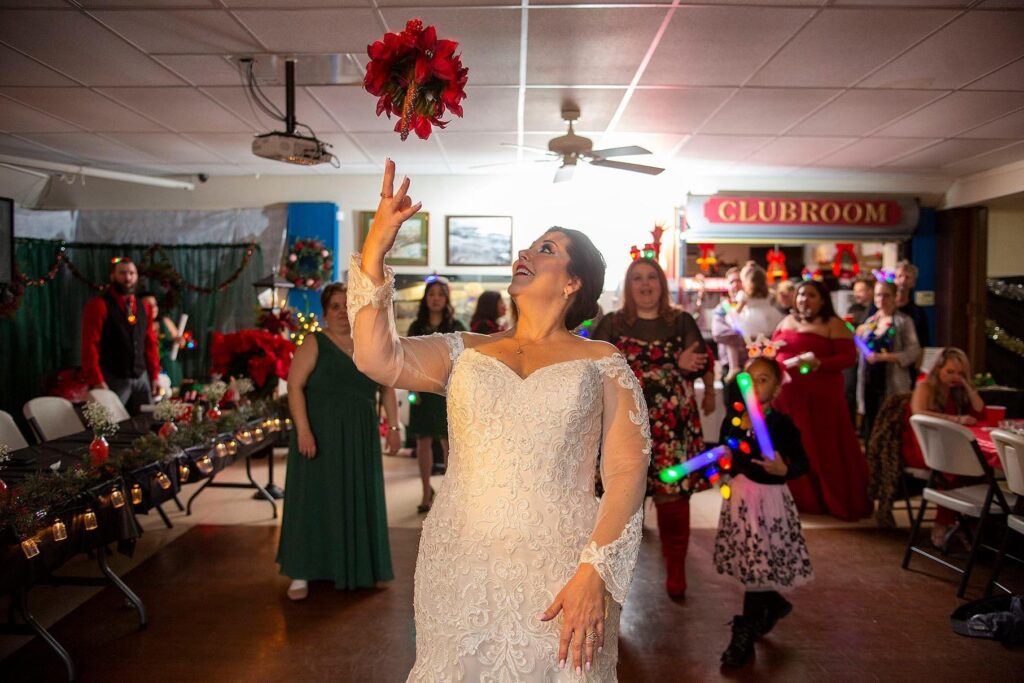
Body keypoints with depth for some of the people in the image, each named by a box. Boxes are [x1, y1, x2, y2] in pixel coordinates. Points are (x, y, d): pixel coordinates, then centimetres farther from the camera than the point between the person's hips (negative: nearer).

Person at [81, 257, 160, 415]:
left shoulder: (143, 307, 13)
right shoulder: (98, 305, -5)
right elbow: (90, 345, -10)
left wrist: (155, 376, 10)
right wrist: (97, 381, -16)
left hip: (141, 378, 5)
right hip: (113, 380, -5)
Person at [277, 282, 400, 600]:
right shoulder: (315, 344, -5)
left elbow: (386, 387, 10)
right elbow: (294, 385, -13)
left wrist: (393, 426, 2)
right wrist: (303, 430, -22)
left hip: (360, 438, 4)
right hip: (320, 436, -4)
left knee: (358, 500, 11)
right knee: (314, 497, 1)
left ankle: (355, 568, 26)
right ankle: (302, 573, 11)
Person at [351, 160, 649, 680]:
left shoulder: (602, 362, 2)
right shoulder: (466, 352, 8)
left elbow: (627, 471, -5)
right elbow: (376, 358, -7)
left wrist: (594, 572, -16)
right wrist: (374, 249, -12)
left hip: (561, 574, -2)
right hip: (459, 568, 2)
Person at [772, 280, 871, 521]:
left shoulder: (833, 324, -3)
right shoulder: (787, 321, 15)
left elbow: (849, 356, -9)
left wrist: (819, 364, -22)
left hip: (820, 397, -5)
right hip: (787, 395, 5)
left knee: (823, 448, 0)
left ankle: (835, 501, 13)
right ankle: (797, 497, 23)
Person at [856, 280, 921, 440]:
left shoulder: (903, 321, -1)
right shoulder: (869, 322, 15)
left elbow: (913, 351, -9)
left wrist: (882, 357, -17)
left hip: (892, 385, -5)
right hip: (870, 383, 5)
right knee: (870, 427, 7)